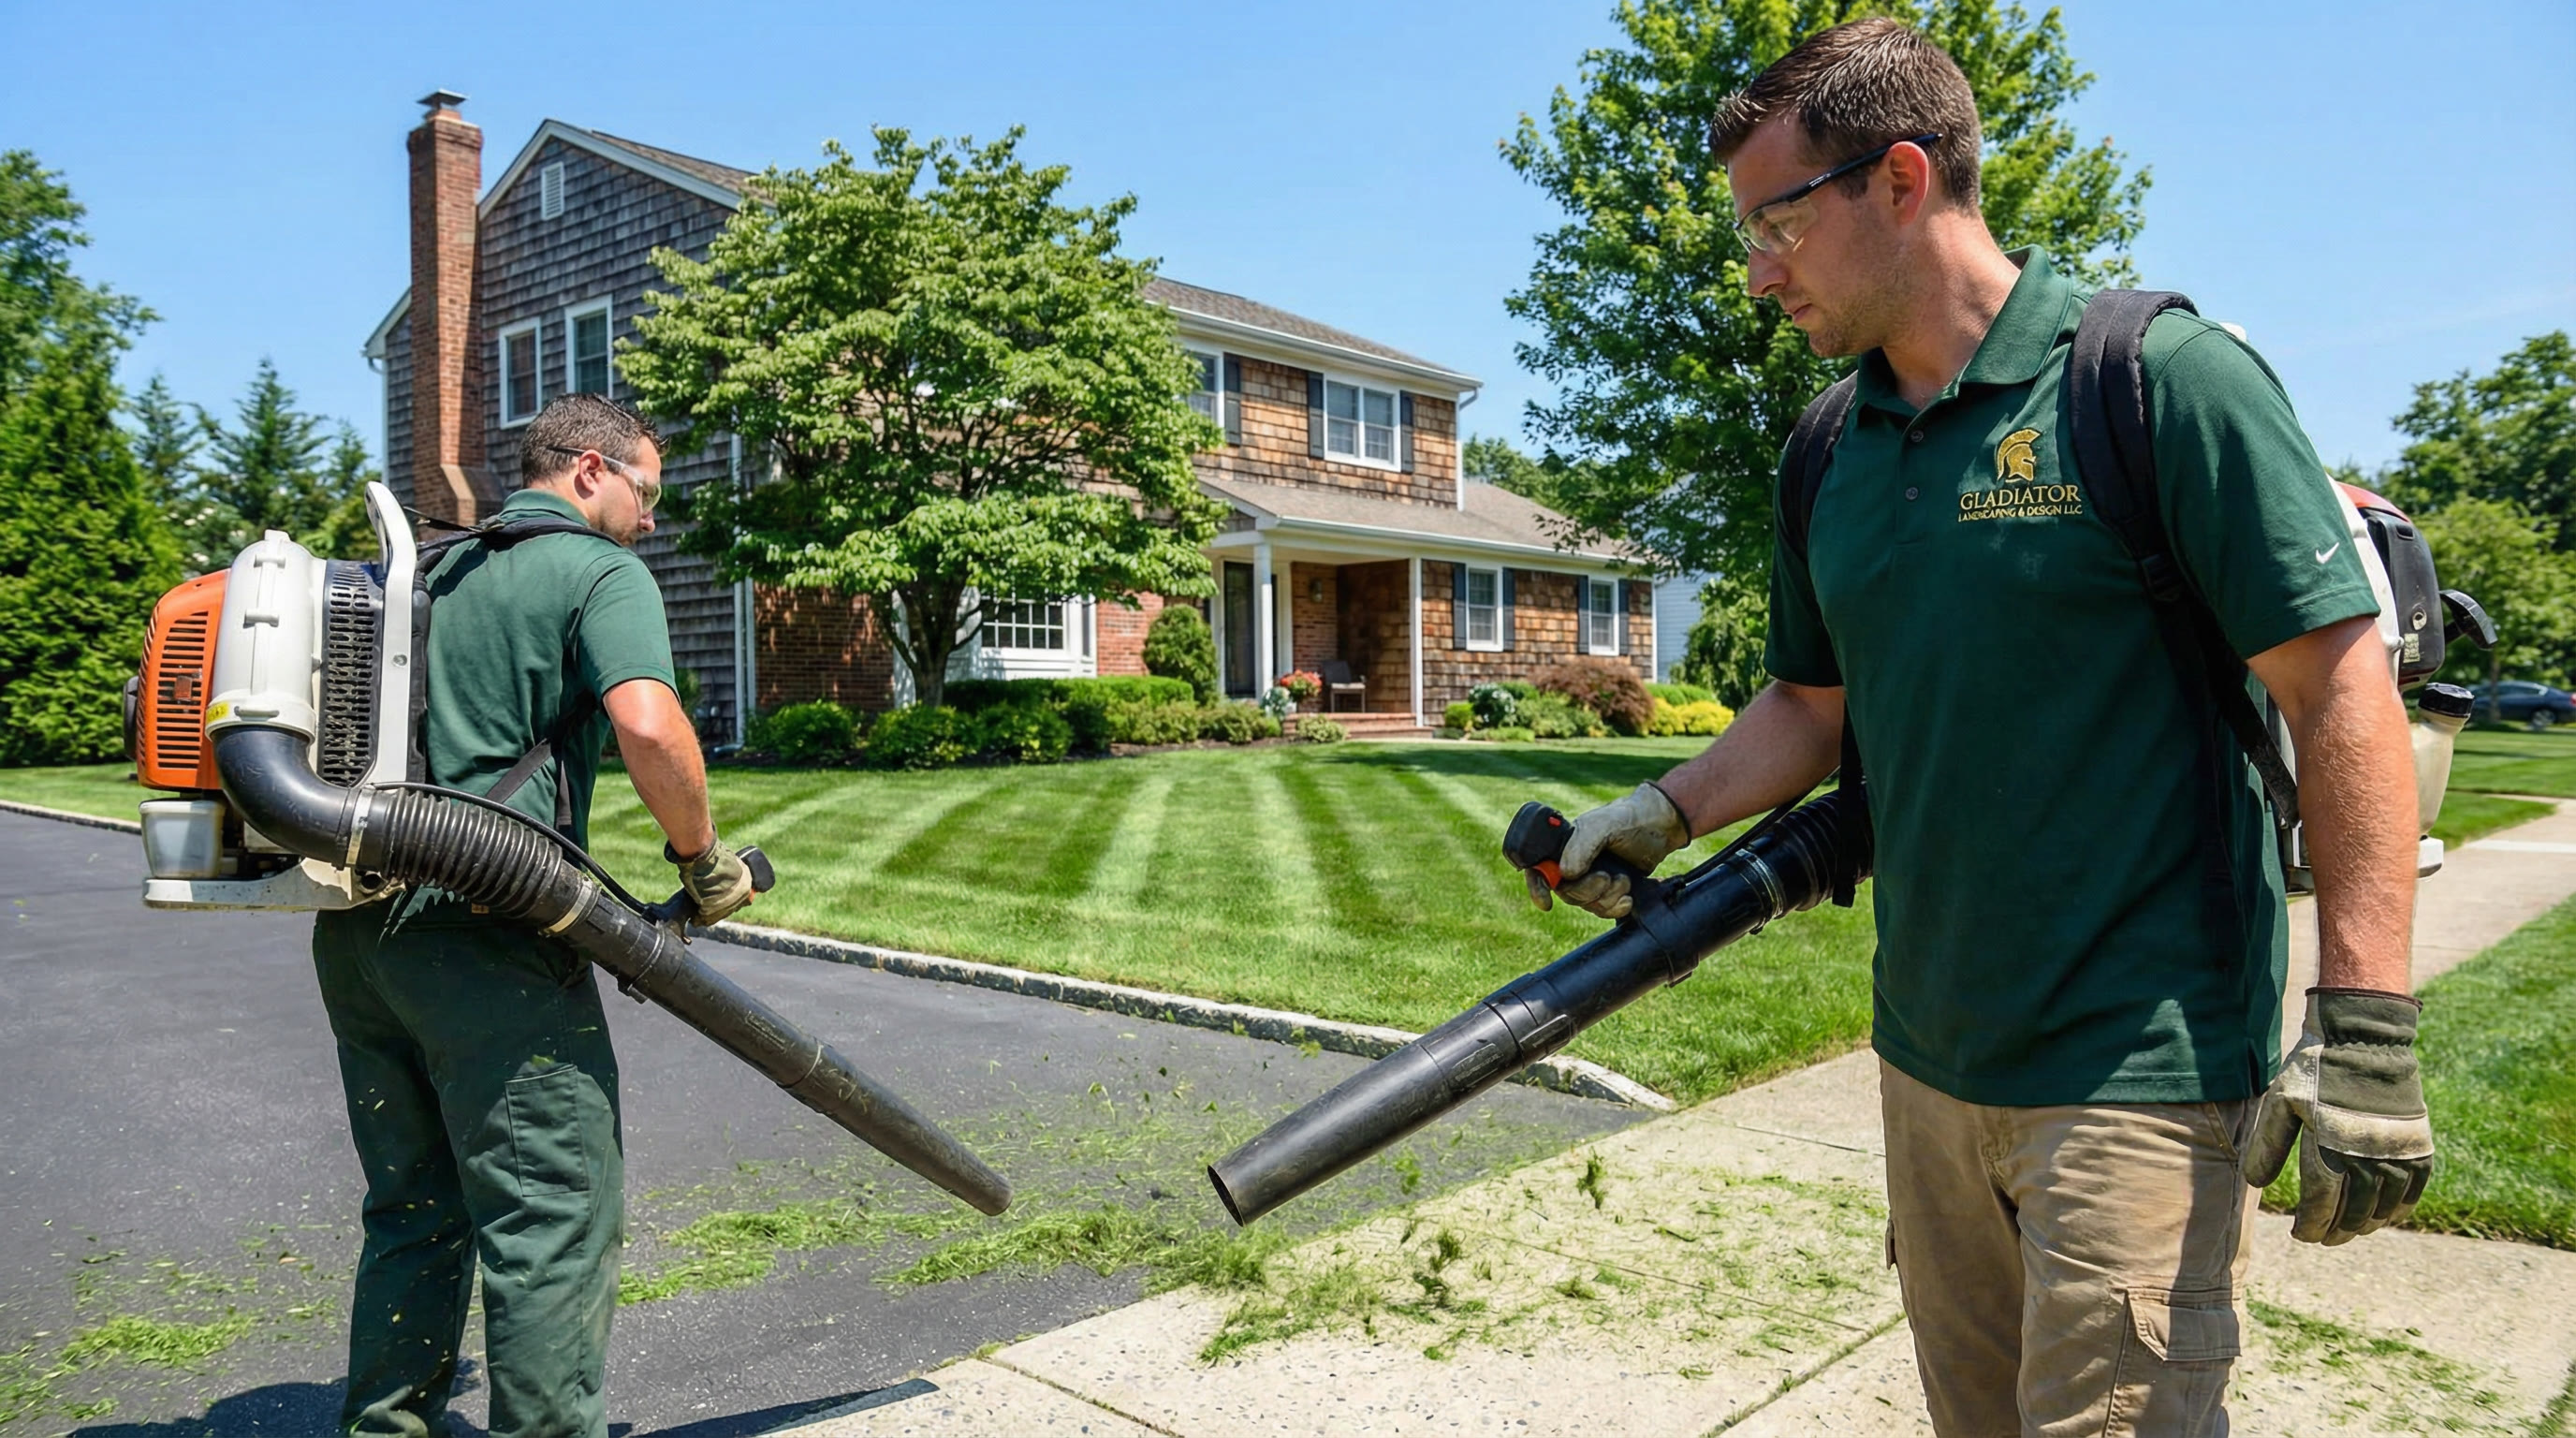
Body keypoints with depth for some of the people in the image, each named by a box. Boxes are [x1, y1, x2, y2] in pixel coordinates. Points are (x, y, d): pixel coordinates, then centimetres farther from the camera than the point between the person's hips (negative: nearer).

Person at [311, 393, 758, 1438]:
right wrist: (705, 859, -9)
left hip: (356, 930, 9)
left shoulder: (425, 571, 20)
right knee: (556, 1221, 0)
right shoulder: (601, 573, -4)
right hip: (486, 940, -8)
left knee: (412, 1213, 19)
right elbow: (649, 727, -21)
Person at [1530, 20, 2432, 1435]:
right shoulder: (1834, 454, 8)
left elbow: (2340, 681, -12)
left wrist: (2365, 1026, -15)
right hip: (1927, 1056, 7)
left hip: (2135, 1063, -6)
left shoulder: (2161, 375, -11)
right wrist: (1666, 810, 3)